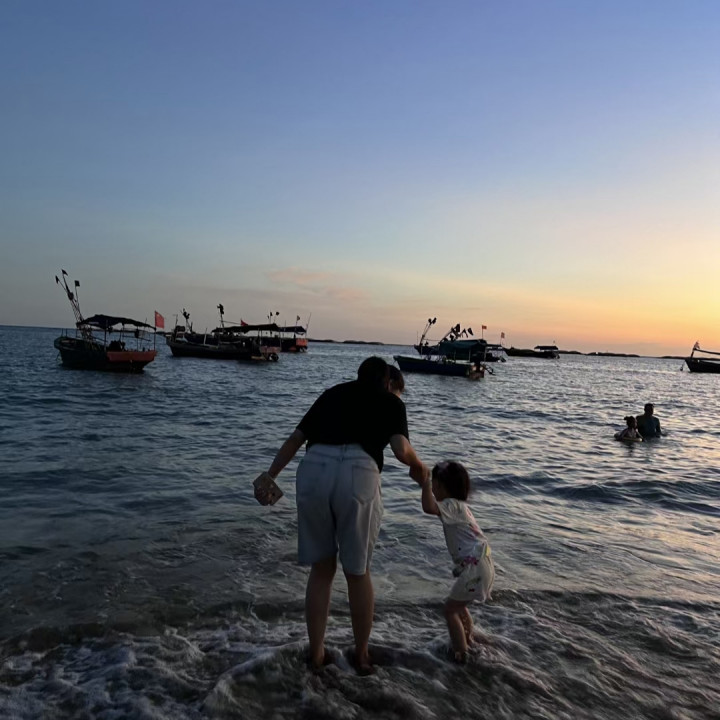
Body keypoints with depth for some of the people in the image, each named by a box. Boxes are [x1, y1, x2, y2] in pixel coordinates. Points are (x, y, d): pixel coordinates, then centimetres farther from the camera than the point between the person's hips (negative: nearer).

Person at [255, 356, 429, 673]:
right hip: (358, 474, -2)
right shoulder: (392, 401, 20)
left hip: (313, 470, 3)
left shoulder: (332, 393, 28)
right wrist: (418, 466, 21)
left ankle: (316, 652, 32)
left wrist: (268, 478, 18)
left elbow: (295, 439, 20)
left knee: (321, 568, 22)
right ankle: (362, 654, 35)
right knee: (358, 571, 18)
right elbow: (401, 450, 2)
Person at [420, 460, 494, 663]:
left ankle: (460, 653, 9)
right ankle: (467, 640, 46)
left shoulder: (452, 505, -15)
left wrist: (425, 481, -32)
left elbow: (429, 507, -34)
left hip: (475, 567, -10)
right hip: (480, 564, 10)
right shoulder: (460, 505, 16)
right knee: (459, 605, 29)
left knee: (450, 609, 4)